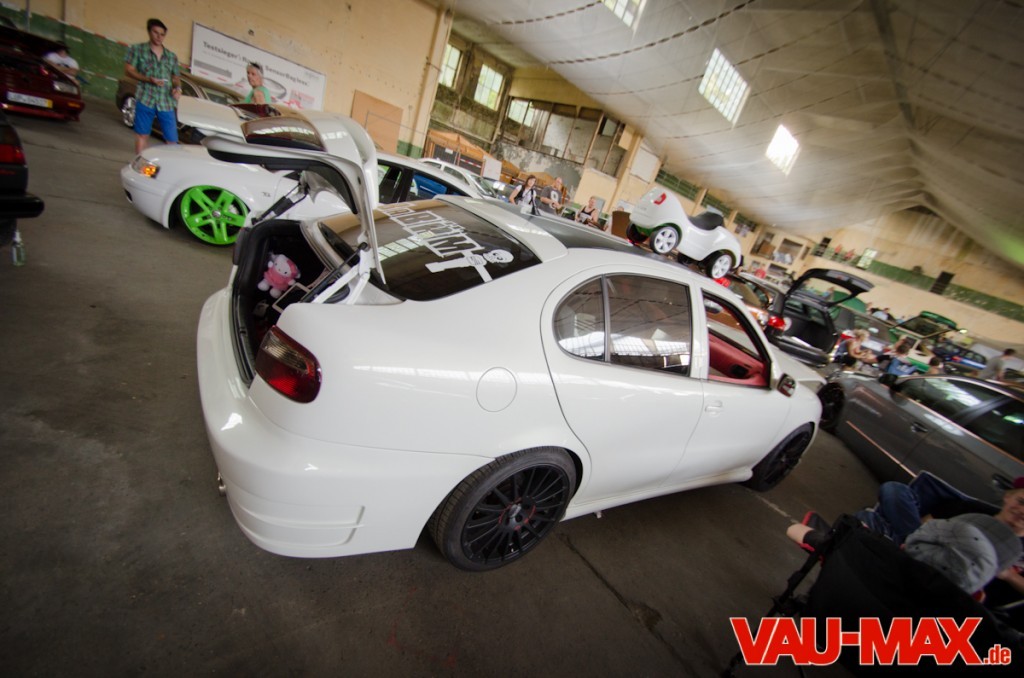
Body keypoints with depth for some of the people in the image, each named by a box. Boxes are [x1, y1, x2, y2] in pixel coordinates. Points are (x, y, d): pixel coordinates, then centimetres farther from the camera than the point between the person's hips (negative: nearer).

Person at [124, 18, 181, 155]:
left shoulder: (172, 56, 14)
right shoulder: (137, 49, 6)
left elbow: (176, 78, 17)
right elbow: (129, 70, 2)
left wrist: (177, 88, -7)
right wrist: (149, 79, -15)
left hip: (166, 102, 1)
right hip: (145, 98, -1)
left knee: (172, 139, -5)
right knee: (142, 134, 2)